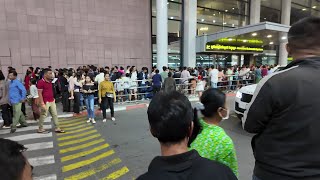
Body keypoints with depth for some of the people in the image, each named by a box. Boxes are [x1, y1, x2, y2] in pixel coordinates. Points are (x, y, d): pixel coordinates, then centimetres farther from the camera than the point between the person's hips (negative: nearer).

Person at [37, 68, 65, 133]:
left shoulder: (50, 81, 11)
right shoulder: (40, 82, -13)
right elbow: (39, 94, -16)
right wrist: (42, 104, -19)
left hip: (52, 101, 8)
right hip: (46, 102, -8)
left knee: (55, 115, 10)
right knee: (43, 116, 4)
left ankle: (57, 128, 17)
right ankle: (40, 129, 20)